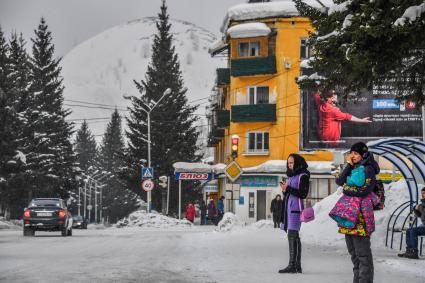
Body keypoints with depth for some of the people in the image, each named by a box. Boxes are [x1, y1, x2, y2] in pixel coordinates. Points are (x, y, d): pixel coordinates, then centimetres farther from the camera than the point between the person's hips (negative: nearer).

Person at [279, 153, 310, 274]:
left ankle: (292, 265, -17)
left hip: (295, 208, -9)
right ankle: (297, 266, 9)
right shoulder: (291, 176, 20)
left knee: (292, 235, -14)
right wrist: (284, 189, 4)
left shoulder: (303, 176, -6)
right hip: (288, 207, 9)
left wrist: (288, 189, -15)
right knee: (294, 236, 7)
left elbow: (303, 194, -13)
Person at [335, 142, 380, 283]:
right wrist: (349, 165, -1)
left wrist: (346, 189, -3)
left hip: (361, 215, -8)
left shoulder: (368, 169, -5)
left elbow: (363, 191, -14)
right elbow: (339, 181, 3)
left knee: (362, 251, -9)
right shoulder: (352, 169, 18)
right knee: (353, 250, 12)